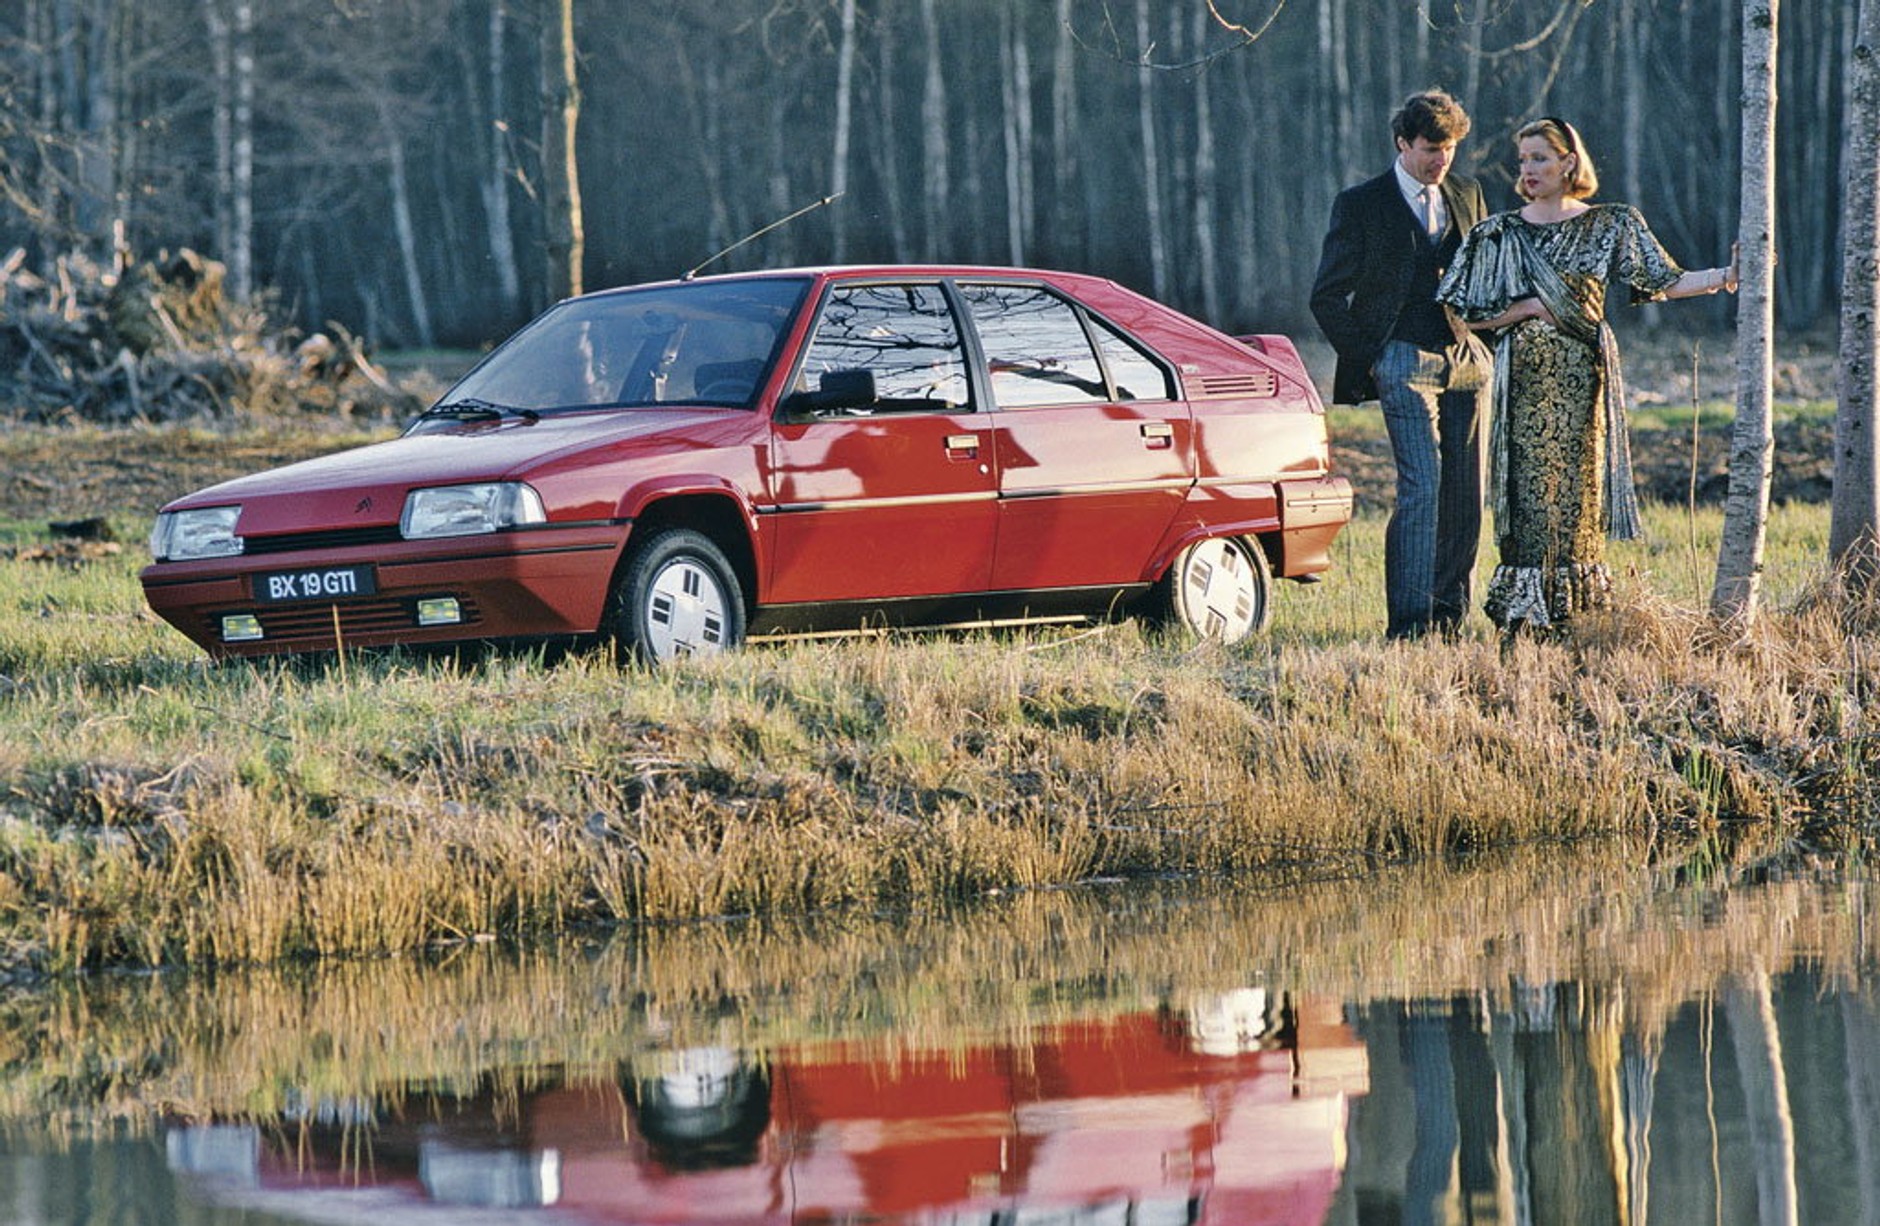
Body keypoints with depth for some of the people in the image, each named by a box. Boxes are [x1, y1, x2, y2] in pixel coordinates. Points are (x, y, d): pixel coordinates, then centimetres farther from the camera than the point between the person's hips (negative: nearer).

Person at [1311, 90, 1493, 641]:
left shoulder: (1467, 196, 13)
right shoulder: (1361, 205, -1)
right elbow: (1327, 296, 2)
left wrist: (1486, 343, 11)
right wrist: (1365, 359, -4)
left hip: (1467, 361, 5)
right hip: (1405, 362, -5)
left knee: (1465, 493, 4)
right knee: (1421, 487, -15)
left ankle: (1450, 611, 13)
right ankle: (1409, 620, -15)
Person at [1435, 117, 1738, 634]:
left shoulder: (1609, 225, 6)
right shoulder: (1499, 233, 6)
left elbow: (1665, 282, 1)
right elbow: (1463, 311, 5)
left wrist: (1727, 275, -12)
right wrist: (1525, 309, -7)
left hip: (1583, 376, 0)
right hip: (1526, 375, 0)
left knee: (1579, 487, 0)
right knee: (1530, 490, -6)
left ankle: (1574, 613, 4)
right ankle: (1525, 613, -5)